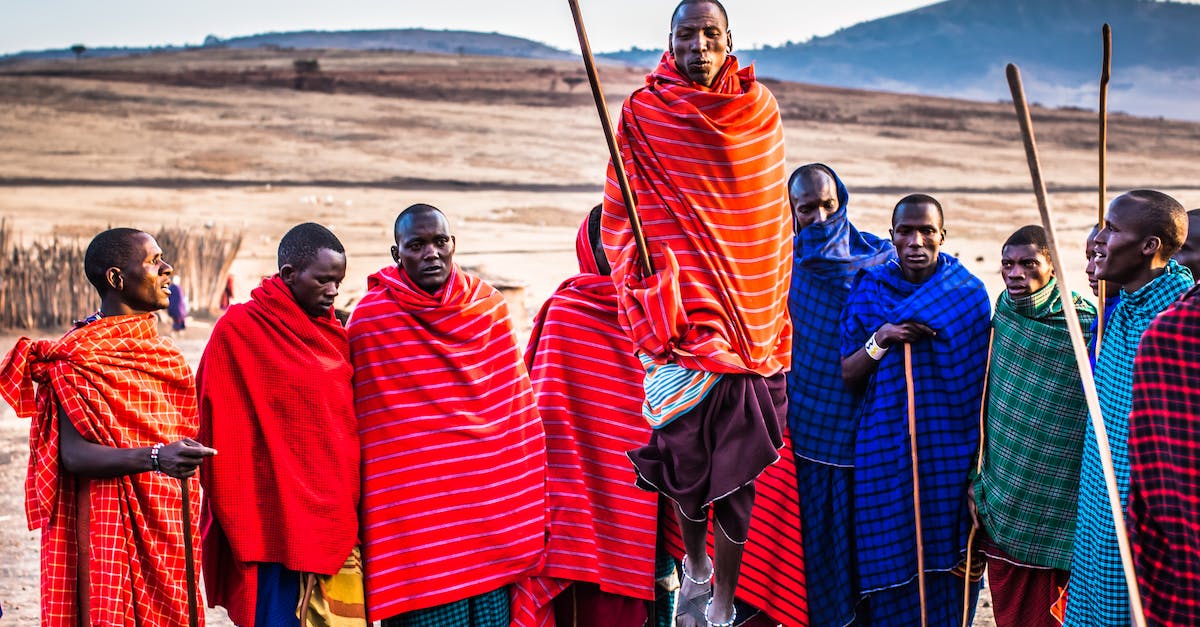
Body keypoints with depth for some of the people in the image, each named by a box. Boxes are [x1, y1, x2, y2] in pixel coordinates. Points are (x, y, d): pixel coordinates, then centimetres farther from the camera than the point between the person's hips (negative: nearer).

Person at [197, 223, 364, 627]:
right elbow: (223, 433, -6)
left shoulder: (334, 334, 12)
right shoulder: (238, 329, -6)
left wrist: (354, 510, 13)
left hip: (337, 522, 6)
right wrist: (241, 524, -7)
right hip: (280, 523, -6)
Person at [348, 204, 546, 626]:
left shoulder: (489, 305, 6)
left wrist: (527, 501, 9)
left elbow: (516, 405, 10)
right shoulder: (370, 318, -5)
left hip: (492, 505, 4)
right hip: (417, 509, -3)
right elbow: (366, 425, -2)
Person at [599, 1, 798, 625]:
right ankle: (695, 562, 28)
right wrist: (641, 282, -10)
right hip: (679, 309, -1)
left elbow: (776, 220, 13)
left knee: (740, 460, 1)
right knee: (683, 449, 0)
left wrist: (774, 309, 11)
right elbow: (621, 215, 4)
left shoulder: (760, 111, 6)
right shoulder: (644, 113, 0)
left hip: (749, 311, 1)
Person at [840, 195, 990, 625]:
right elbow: (848, 375, 2)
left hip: (948, 447, 0)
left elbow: (981, 379, 4)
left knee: (946, 556, 3)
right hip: (886, 449, 0)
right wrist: (879, 340, -16)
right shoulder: (869, 290, 2)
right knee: (891, 559, 3)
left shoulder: (969, 293, 1)